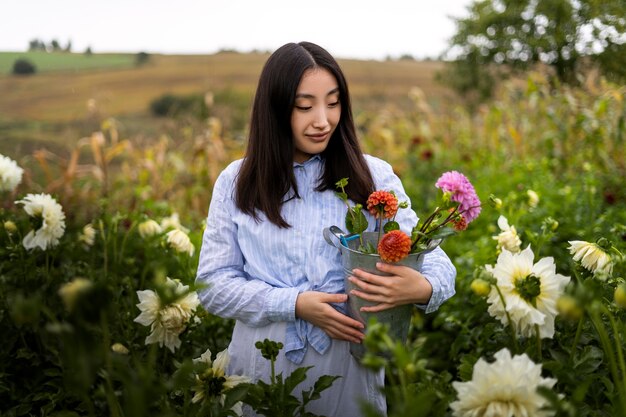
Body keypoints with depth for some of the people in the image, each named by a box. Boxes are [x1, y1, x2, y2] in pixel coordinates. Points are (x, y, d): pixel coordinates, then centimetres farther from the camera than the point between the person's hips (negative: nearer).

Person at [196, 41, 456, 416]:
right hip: (262, 367, 0)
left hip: (351, 368, 0)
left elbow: (437, 262, -7)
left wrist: (422, 288, -31)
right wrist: (295, 304, -17)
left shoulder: (374, 177, -2)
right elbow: (213, 284, -2)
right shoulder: (237, 183, 0)